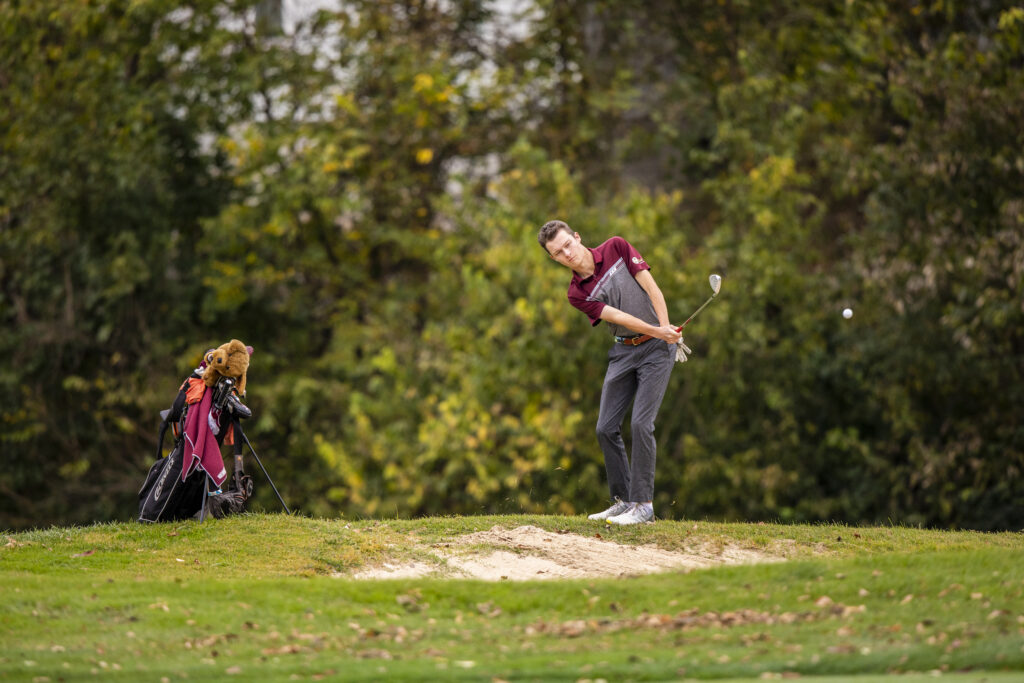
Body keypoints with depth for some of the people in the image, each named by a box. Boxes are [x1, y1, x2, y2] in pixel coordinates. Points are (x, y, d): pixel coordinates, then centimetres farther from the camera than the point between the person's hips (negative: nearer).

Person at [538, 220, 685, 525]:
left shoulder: (616, 248, -5)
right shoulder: (577, 294, -2)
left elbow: (651, 287, -6)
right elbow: (619, 317, -13)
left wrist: (666, 328, -17)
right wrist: (657, 331, -25)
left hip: (657, 349, -4)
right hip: (624, 351, 4)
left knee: (641, 423, -15)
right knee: (606, 428, 0)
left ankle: (643, 504, -12)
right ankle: (623, 500, 13)